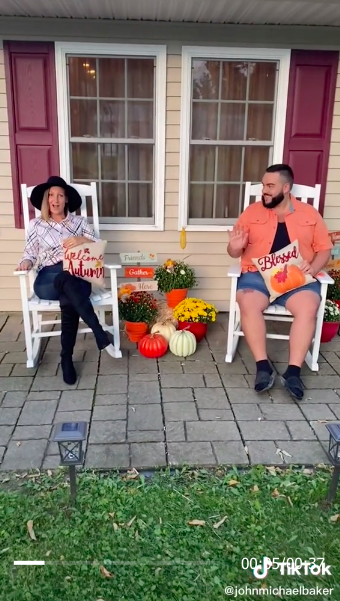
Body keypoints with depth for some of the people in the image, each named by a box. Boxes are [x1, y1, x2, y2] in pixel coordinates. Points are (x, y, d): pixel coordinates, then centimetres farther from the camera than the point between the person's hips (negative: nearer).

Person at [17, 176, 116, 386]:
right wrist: (25, 263, -10)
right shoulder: (36, 225, 17)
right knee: (67, 280, -40)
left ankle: (66, 358, -28)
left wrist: (82, 240, -9)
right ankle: (101, 335, -37)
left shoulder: (79, 222, 18)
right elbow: (30, 254, 14)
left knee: (69, 300, -38)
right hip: (48, 279, -1)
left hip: (77, 276, 1)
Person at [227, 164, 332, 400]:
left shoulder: (310, 214, 11)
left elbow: (324, 249, 12)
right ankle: (263, 366, -26)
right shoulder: (252, 212, 10)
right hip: (258, 274, 0)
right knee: (249, 305, -32)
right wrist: (235, 247, -13)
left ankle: (293, 371, -26)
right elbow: (235, 252, 11)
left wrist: (313, 267, -9)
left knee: (308, 308, -31)